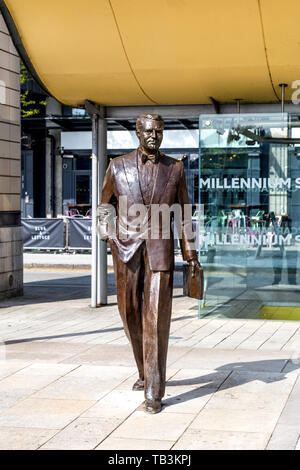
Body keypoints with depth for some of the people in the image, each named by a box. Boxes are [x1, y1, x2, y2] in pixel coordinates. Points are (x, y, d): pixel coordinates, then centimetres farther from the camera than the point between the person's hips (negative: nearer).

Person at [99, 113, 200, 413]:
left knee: (156, 319, -9)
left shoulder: (174, 168, 4)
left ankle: (154, 391, -6)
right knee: (131, 314, 10)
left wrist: (191, 254, 4)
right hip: (126, 252, 2)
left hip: (159, 251, -1)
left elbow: (183, 213, 9)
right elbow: (105, 205, 17)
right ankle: (145, 370, 34)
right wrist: (112, 237, 4)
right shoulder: (118, 166, 3)